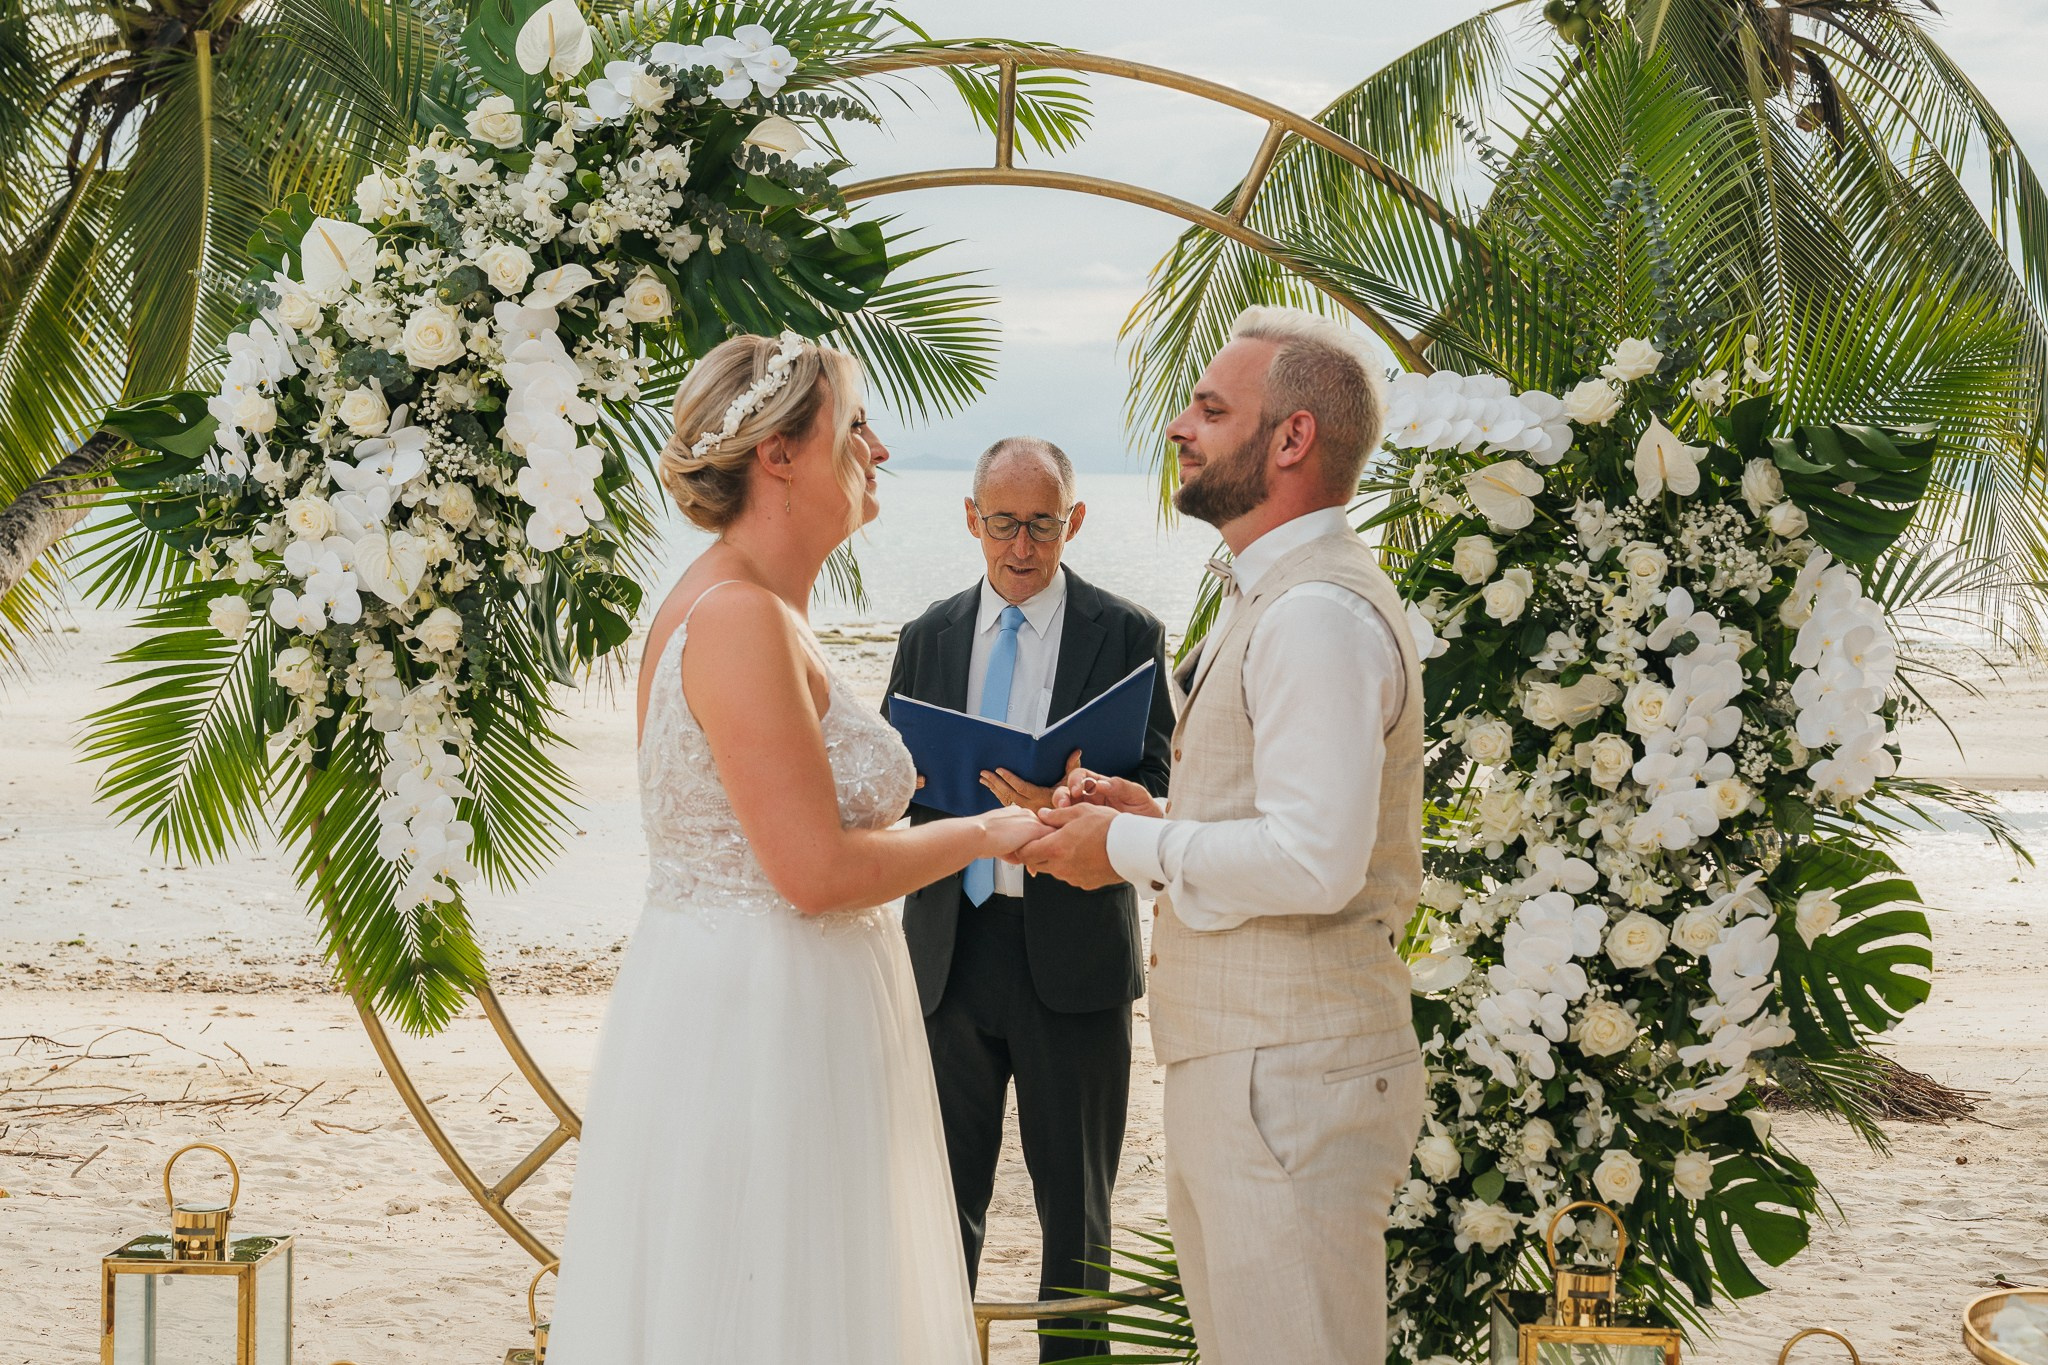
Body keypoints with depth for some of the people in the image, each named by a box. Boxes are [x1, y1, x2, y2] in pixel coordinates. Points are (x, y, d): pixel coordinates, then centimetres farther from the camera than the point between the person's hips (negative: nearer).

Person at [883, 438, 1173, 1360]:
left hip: (1073, 947, -3)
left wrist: (1072, 808, -28)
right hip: (950, 943, 3)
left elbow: (1155, 792, -7)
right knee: (945, 1190, 10)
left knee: (1075, 1198, 8)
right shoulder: (927, 639, 10)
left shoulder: (1126, 635, -1)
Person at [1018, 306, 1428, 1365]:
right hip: (1234, 1067, 11)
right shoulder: (1268, 595, 18)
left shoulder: (1318, 613, -18)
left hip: (1288, 1080, -11)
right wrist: (1154, 816, 9)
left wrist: (1128, 847, -14)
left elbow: (1315, 861, -26)